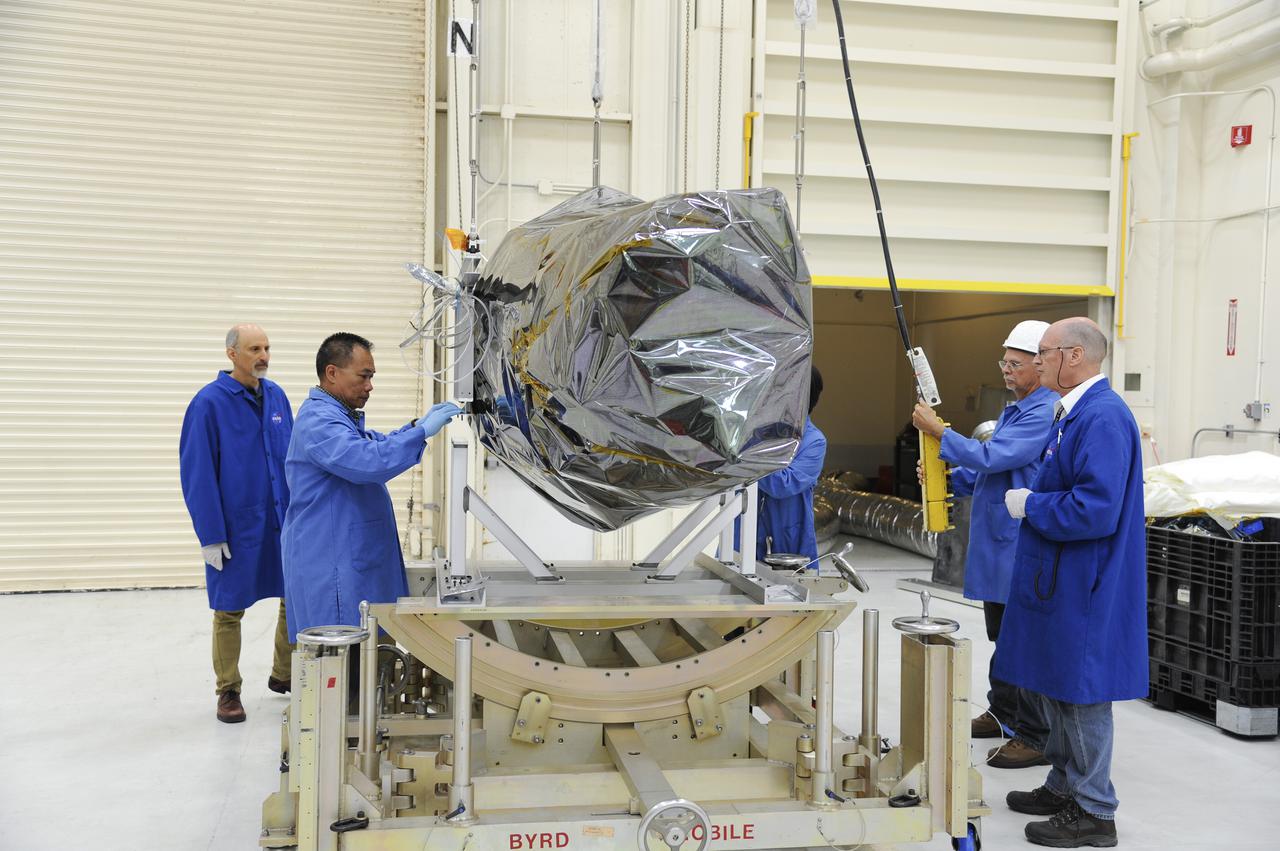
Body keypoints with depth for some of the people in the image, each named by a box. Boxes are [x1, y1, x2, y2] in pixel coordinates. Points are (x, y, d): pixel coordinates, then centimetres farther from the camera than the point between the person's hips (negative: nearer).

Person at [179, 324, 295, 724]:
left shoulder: (277, 396, 5)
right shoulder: (209, 402, -11)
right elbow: (197, 473, -12)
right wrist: (211, 536, -14)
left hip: (283, 522, 5)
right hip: (237, 526, -5)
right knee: (229, 611, 7)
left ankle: (283, 675, 31)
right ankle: (228, 692, 21)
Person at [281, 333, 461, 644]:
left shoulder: (338, 416, 18)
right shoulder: (318, 420, -17)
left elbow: (378, 444, 31)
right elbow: (369, 461, -32)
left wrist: (416, 425, 12)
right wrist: (422, 431, -25)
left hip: (353, 564, 10)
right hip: (329, 569, -10)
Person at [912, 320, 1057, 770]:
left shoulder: (1044, 413, -17)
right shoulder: (1016, 410, 17)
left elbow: (992, 458, -25)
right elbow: (987, 471, 23)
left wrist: (939, 430, -18)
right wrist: (947, 478, 7)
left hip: (1022, 545, -10)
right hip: (999, 544, 10)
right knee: (1002, 637, 20)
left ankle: (1036, 736, 3)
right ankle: (1003, 712, 33)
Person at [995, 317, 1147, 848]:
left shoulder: (1102, 418, -21)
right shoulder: (1072, 413, 11)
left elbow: (1097, 509, -29)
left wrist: (1029, 505, -17)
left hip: (1082, 586, -10)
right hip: (1058, 580, 10)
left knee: (1081, 693, 0)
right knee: (1056, 686, 19)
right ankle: (1065, 787, 34)